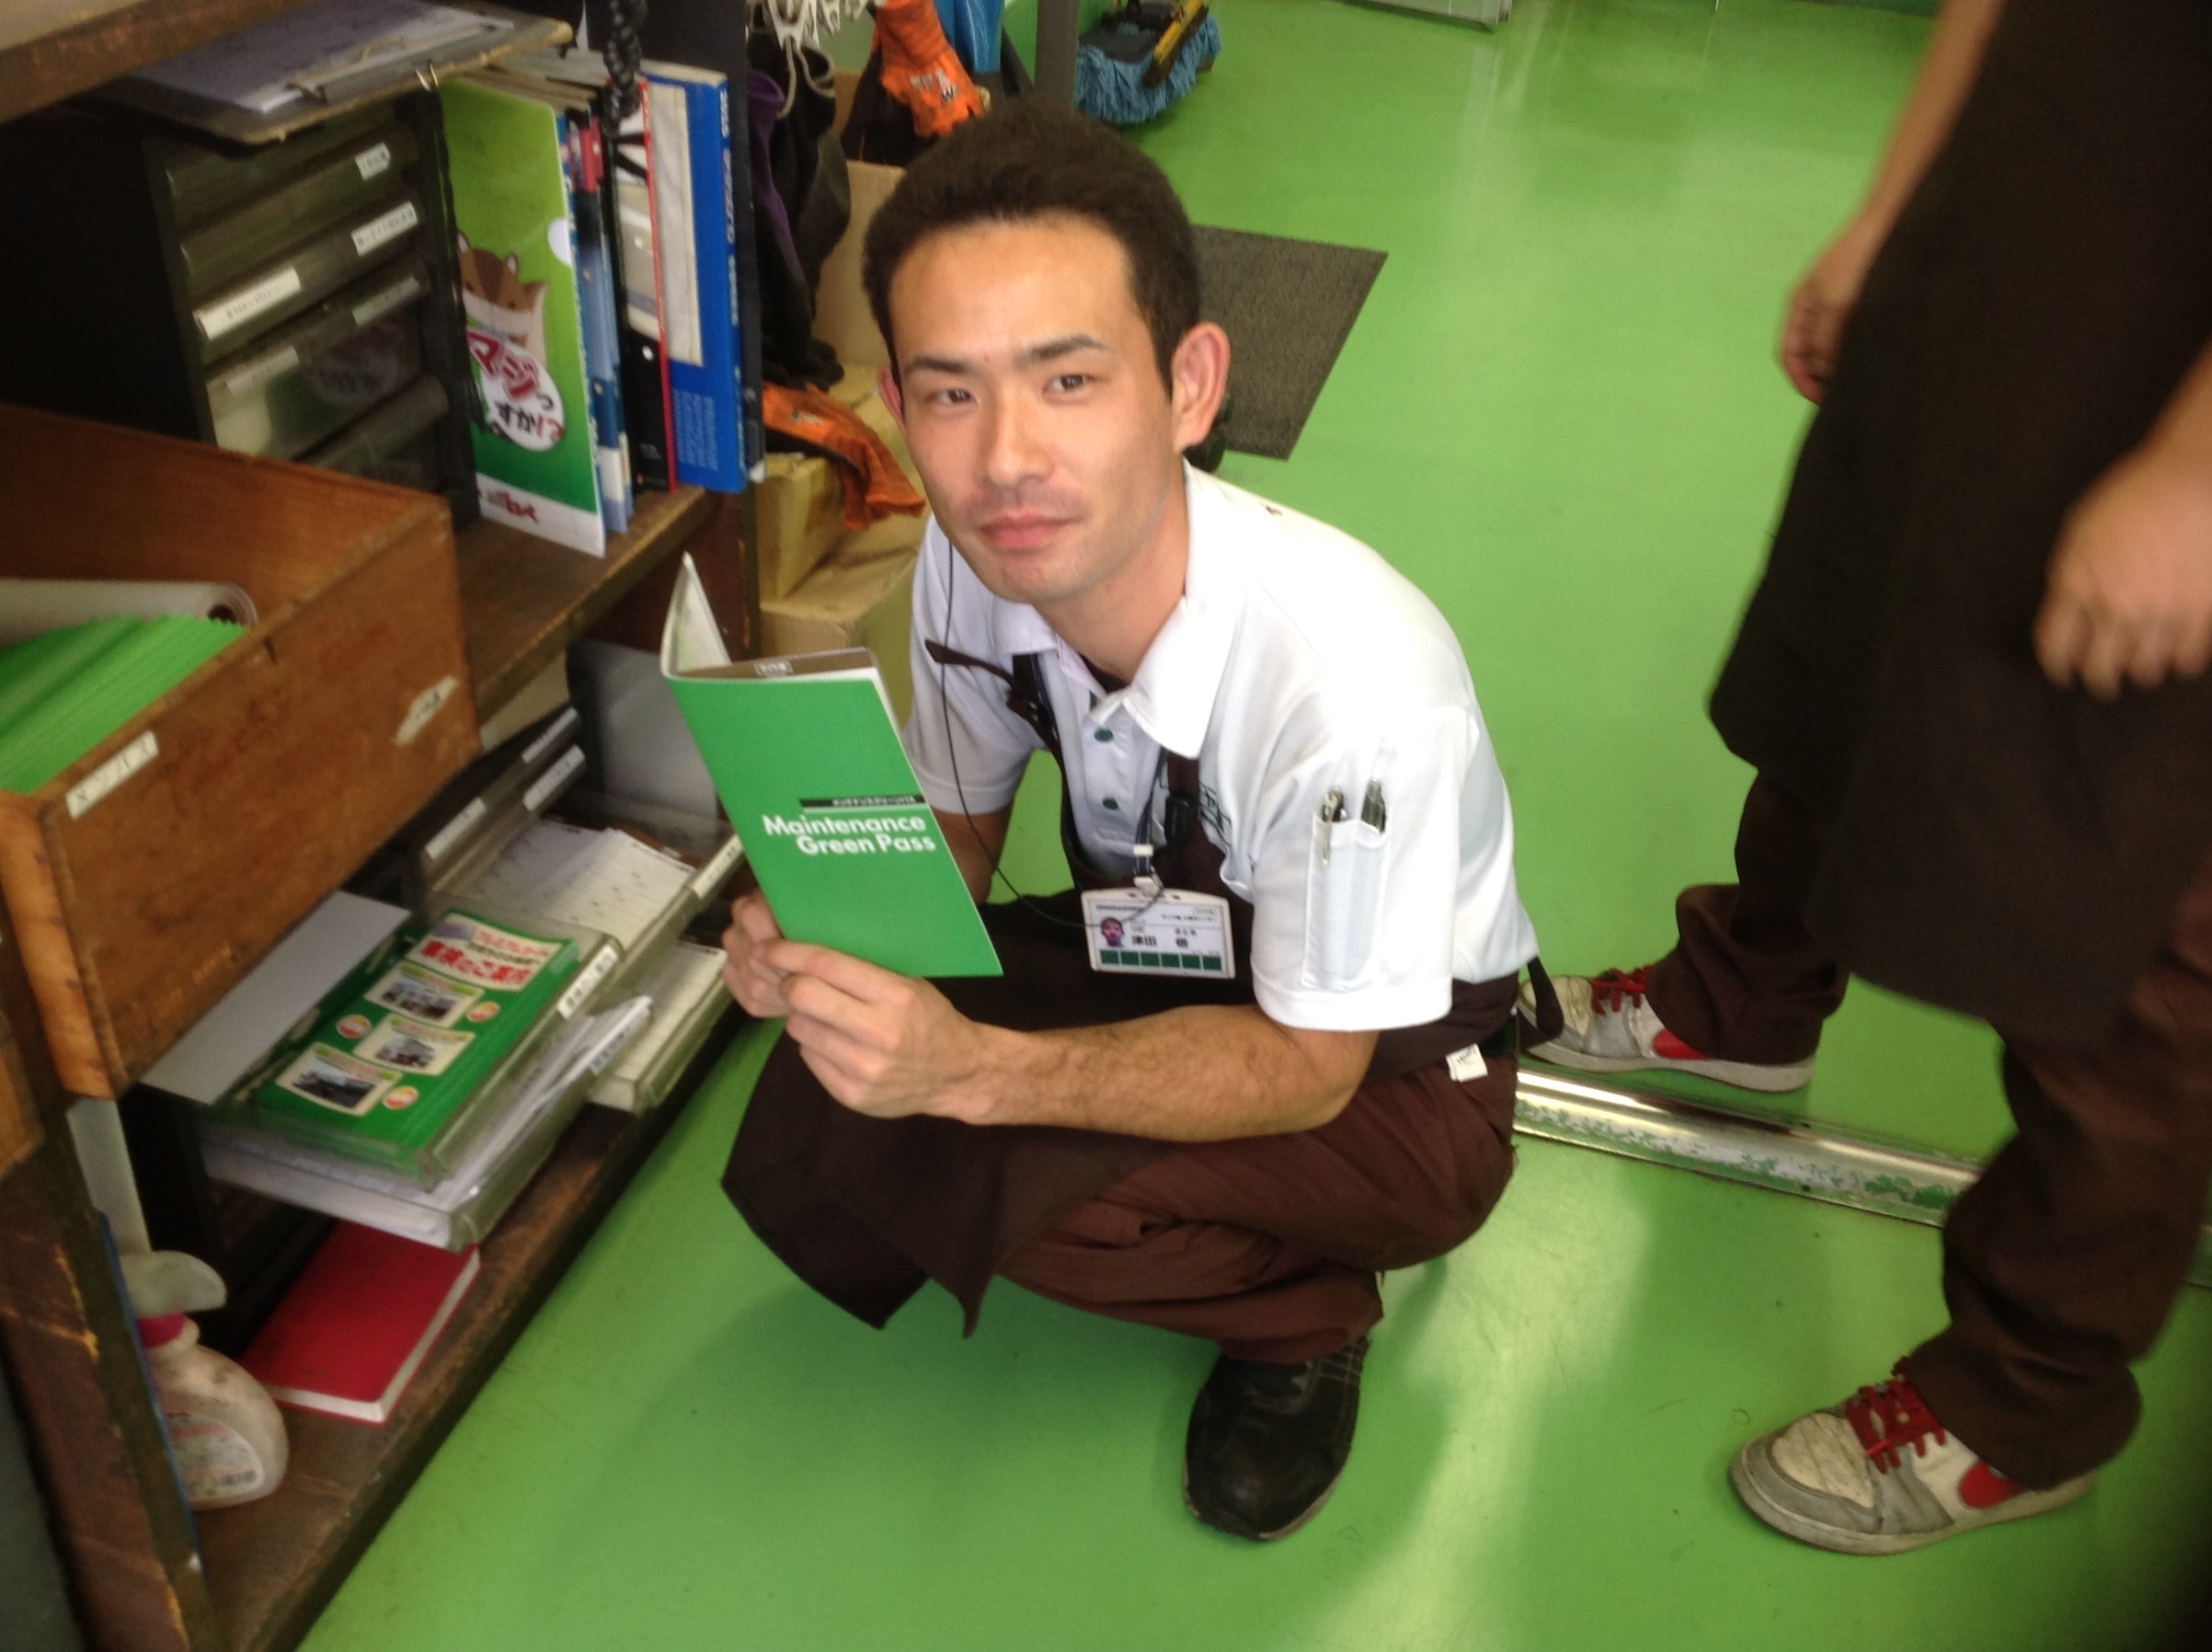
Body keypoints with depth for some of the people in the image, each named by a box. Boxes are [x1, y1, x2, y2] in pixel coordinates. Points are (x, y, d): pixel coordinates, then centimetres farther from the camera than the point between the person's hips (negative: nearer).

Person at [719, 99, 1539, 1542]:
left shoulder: (1353, 687, -37)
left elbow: (1306, 1072, -25)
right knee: (805, 1138, -15)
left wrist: (971, 1068, -39)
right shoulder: (975, 558, -20)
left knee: (984, 1185, -29)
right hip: (1160, 947, 6)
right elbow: (958, 830, -2)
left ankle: (1310, 1310, 2)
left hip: (1389, 1064, -5)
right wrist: (827, 927, -26)